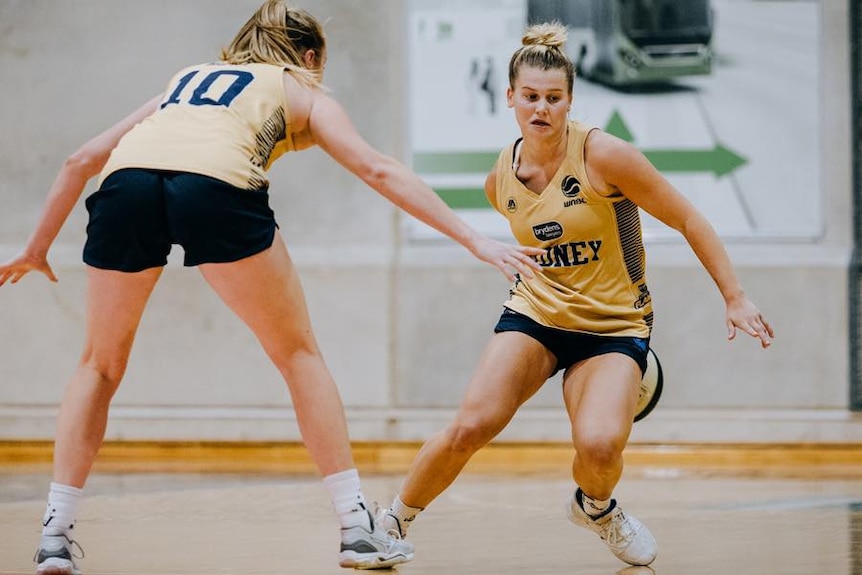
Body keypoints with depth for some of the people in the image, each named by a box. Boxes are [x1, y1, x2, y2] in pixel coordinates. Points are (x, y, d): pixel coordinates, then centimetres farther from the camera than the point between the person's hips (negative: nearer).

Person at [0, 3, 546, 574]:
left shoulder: (189, 78, 41)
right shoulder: (302, 91, 30)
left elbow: (82, 160, 38)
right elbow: (378, 170, 16)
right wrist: (474, 240, 14)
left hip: (127, 179, 3)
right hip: (216, 183, -3)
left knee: (101, 365, 21)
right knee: (299, 353, 14)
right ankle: (358, 527, 9)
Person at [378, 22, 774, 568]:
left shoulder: (603, 155, -17)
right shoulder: (502, 178, -1)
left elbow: (688, 220, -10)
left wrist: (736, 298, -9)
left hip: (615, 327, -3)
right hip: (535, 315, 3)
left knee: (599, 445, -27)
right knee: (470, 426, -19)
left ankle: (595, 506, 10)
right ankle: (394, 519, 4)